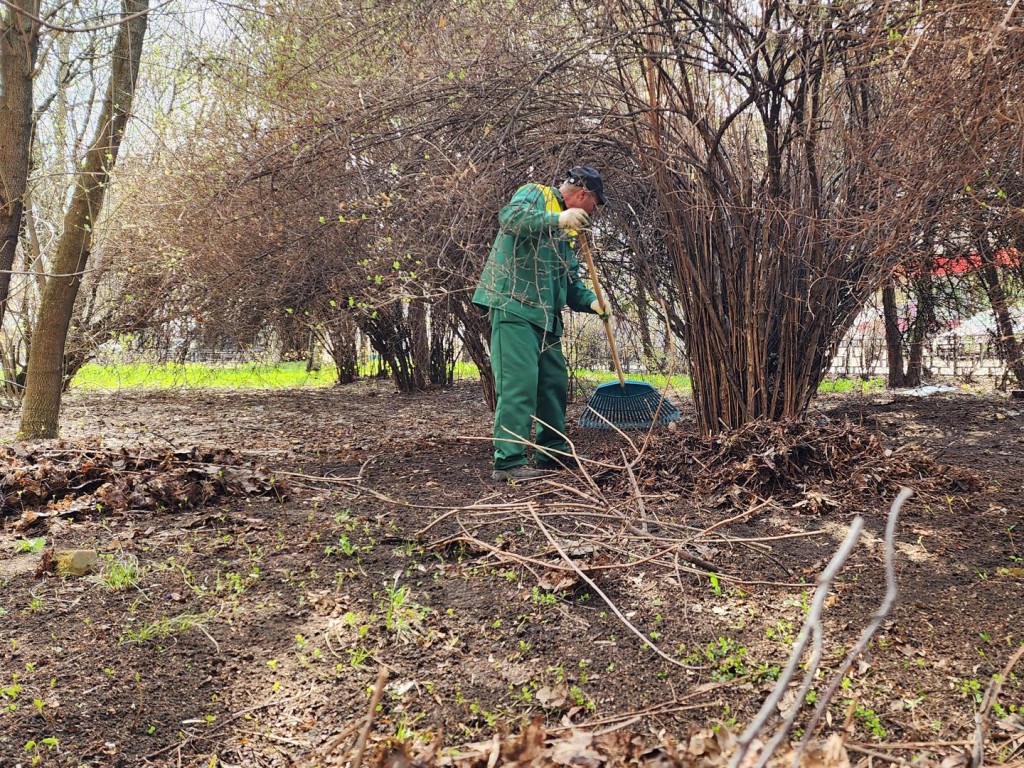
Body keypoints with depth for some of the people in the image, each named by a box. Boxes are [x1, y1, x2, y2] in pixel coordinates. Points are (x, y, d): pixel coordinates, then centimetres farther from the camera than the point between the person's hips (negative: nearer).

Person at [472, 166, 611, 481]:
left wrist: (591, 301, 3)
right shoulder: (535, 193, 1)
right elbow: (509, 216, -21)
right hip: (514, 305, -9)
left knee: (554, 382, 12)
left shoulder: (568, 231, 24)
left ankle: (554, 454, 22)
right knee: (519, 380, -15)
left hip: (547, 316, 9)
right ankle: (508, 461, -12)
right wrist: (557, 219, -31)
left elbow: (571, 281, 22)